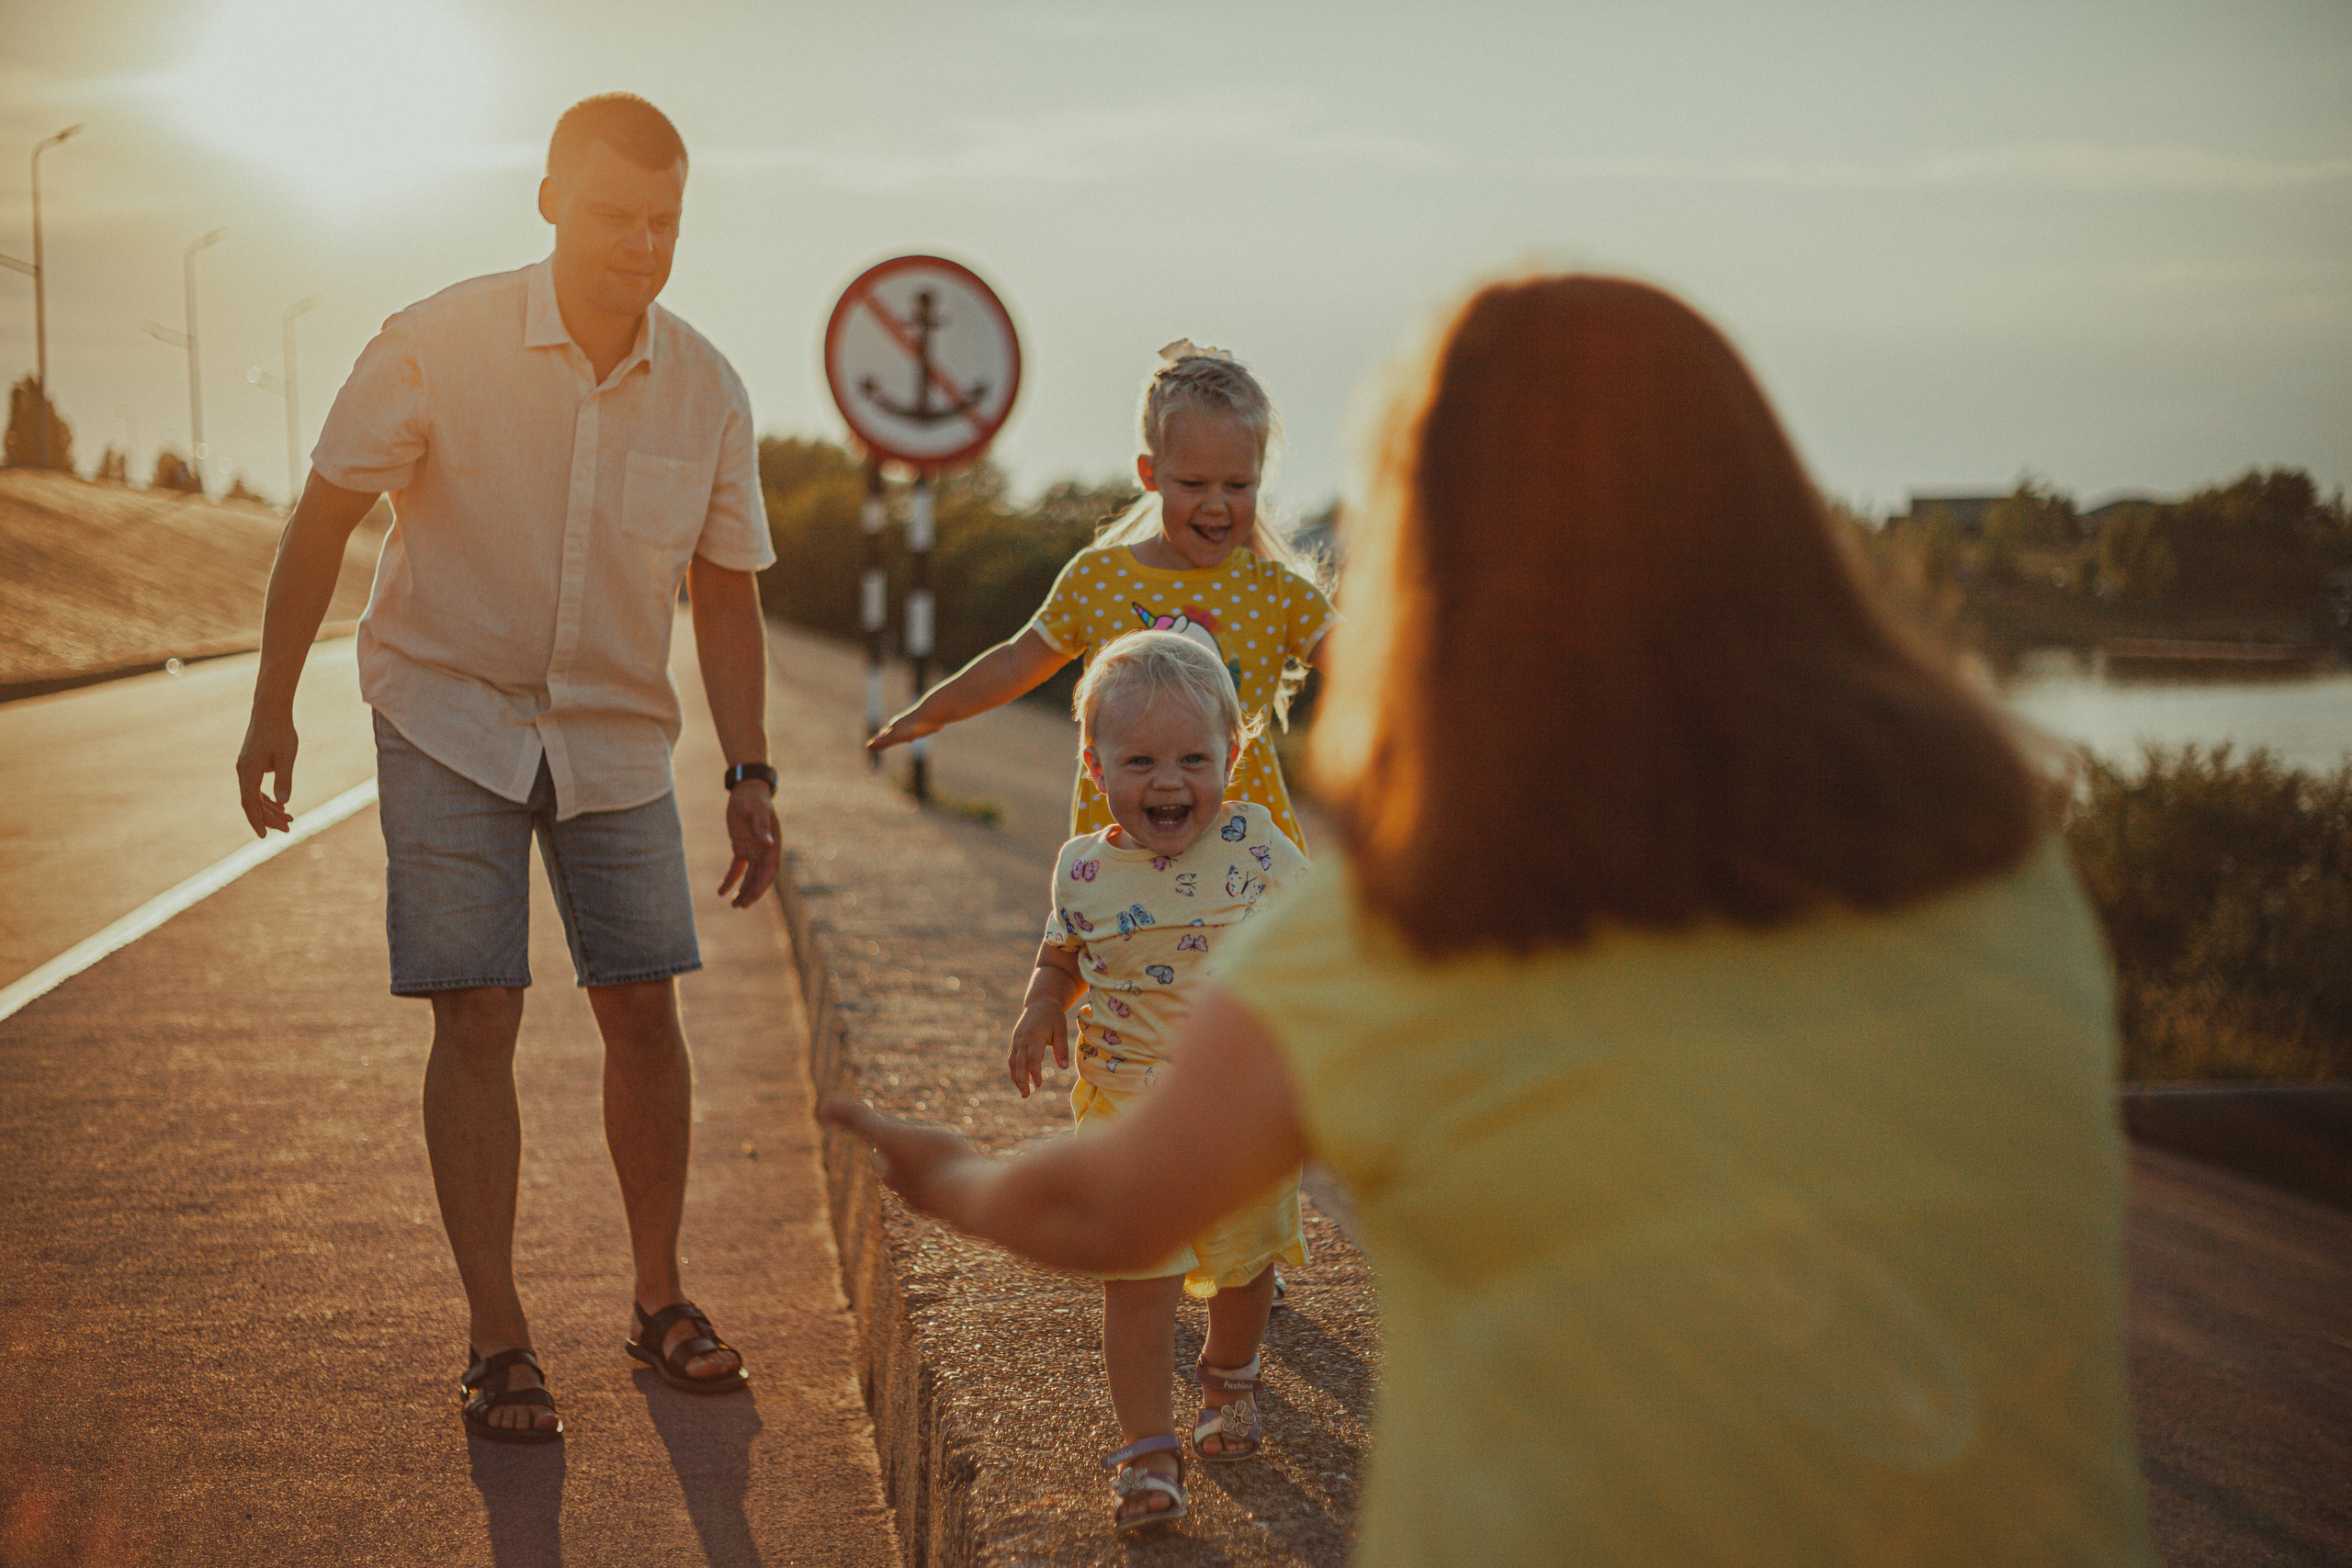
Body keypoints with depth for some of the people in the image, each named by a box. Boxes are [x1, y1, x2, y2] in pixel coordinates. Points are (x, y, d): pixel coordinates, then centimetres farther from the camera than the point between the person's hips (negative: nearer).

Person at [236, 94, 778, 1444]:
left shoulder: (707, 392, -5)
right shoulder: (442, 345, -14)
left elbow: (726, 597, 4)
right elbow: (326, 516, -4)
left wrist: (752, 776, 0)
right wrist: (273, 703, -3)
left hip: (615, 735, 3)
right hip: (449, 718, -3)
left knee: (644, 1009, 4)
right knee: (478, 1020, -5)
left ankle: (660, 1298, 21)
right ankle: (499, 1340, 5)